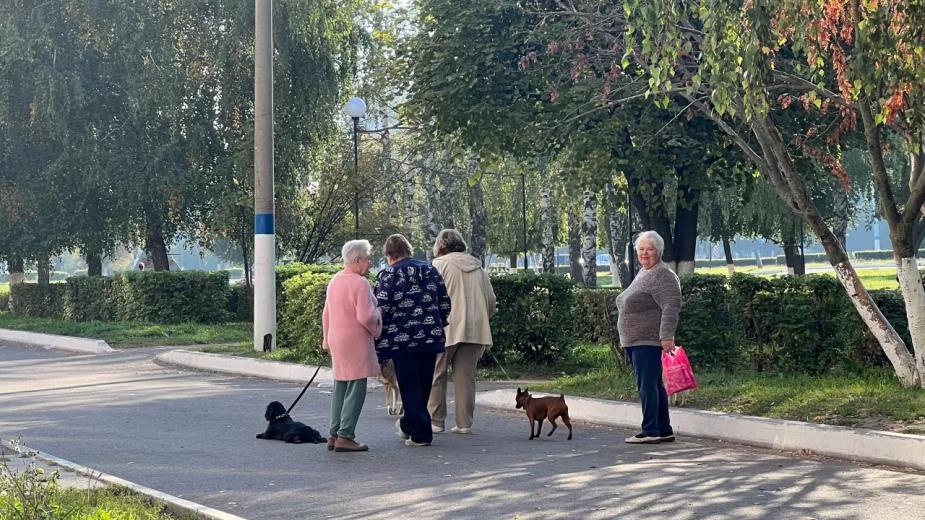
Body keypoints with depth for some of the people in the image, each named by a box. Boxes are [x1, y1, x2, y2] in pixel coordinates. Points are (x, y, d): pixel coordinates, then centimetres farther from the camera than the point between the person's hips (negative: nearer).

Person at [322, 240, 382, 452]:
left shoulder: (334, 281, 11)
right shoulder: (360, 283, -16)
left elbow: (326, 313, 17)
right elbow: (365, 317, -22)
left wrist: (326, 339, 25)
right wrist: (376, 329, -3)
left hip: (337, 340, 9)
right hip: (355, 341, -9)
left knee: (340, 388, 15)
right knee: (355, 389, -5)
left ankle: (334, 435, 17)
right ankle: (345, 436, -8)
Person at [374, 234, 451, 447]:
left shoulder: (388, 275, -6)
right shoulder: (430, 270, 9)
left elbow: (382, 310, -10)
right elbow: (445, 303, 11)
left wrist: (378, 341, -3)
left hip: (402, 339, -5)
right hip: (431, 338, 5)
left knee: (410, 386, 3)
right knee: (424, 384, 16)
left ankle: (420, 433, 1)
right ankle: (409, 424, 32)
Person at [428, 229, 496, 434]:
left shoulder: (439, 265, -2)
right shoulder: (478, 267, 14)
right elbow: (491, 299, 15)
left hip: (446, 328, -5)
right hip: (475, 329, 5)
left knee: (437, 375, 4)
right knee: (466, 376, 7)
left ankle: (436, 421, 4)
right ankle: (464, 423, 7)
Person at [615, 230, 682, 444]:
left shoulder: (662, 275, -12)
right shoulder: (643, 274, 19)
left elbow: (671, 307, -22)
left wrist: (666, 336, -30)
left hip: (649, 340, -10)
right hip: (635, 341, 10)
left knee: (647, 386, -10)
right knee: (654, 386, 12)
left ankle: (650, 432, -7)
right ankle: (664, 431, 16)